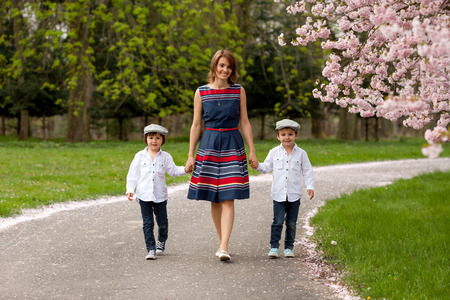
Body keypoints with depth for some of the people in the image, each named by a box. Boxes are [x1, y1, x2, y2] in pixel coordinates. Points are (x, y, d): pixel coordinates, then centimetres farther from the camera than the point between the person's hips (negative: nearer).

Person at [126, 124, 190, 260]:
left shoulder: (165, 157, 4)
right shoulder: (140, 156, 3)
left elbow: (173, 171, 2)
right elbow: (133, 174, 5)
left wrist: (185, 170, -16)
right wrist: (130, 189, -4)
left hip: (160, 196, 1)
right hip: (144, 195, -1)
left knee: (162, 222, 7)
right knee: (148, 223, -2)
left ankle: (161, 241, 35)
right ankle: (151, 249, 2)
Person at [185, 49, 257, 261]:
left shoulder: (238, 91, 5)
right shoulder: (201, 92, 4)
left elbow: (244, 122, 7)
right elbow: (196, 125, 7)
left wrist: (252, 151, 3)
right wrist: (190, 156, 4)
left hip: (232, 146, -1)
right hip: (209, 145, 1)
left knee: (228, 199, -10)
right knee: (214, 200, 6)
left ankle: (223, 248, -17)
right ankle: (222, 241, 21)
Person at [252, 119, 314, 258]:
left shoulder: (301, 153, 3)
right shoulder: (274, 152, 4)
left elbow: (307, 171, 5)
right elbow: (267, 167, 9)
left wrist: (310, 187, -5)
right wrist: (258, 166, -11)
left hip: (294, 195, 0)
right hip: (279, 194, 0)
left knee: (291, 223, 6)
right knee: (278, 221, -6)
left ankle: (289, 247, 16)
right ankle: (274, 247, -1)